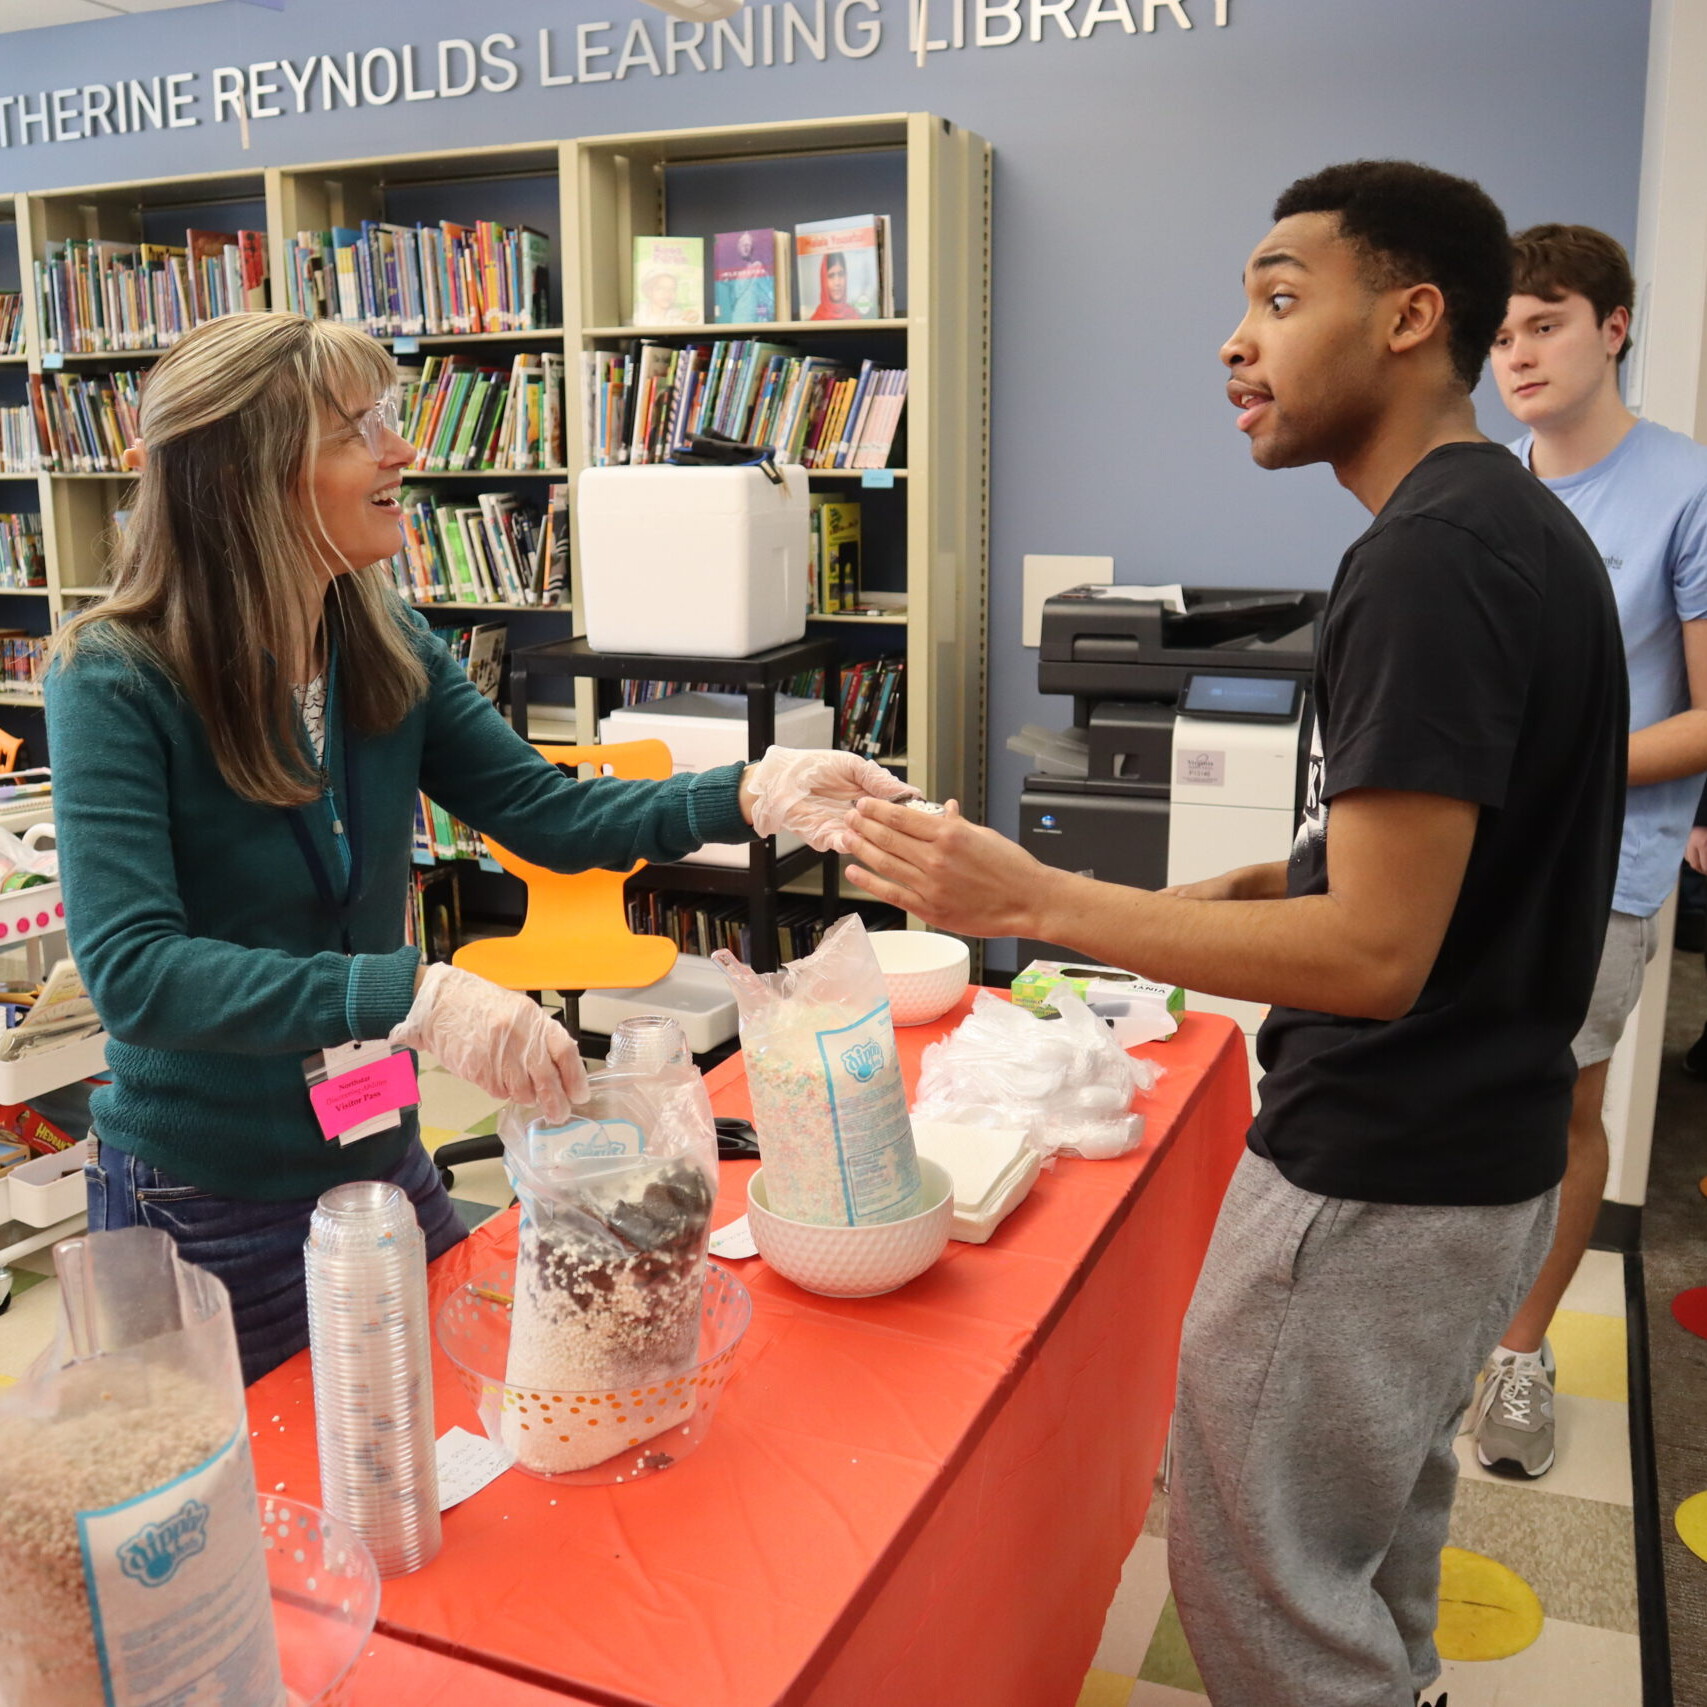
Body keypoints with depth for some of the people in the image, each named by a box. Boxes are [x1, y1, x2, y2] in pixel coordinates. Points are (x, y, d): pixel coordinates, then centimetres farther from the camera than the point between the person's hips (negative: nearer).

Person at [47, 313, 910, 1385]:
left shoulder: (388, 649, -3)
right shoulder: (115, 682, -21)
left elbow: (548, 814, -4)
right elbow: (132, 967, -30)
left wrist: (751, 793, -18)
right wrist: (411, 995, -41)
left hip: (383, 1162, 6)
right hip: (204, 1203, -5)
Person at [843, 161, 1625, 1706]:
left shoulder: (1431, 558, -24)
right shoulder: (1516, 523, 8)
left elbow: (1373, 952, -27)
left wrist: (1036, 901, -24)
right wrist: (1248, 890, 9)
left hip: (1378, 1180, -10)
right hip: (1477, 1144, 10)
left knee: (1260, 1581, 8)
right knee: (1379, 1543, 28)